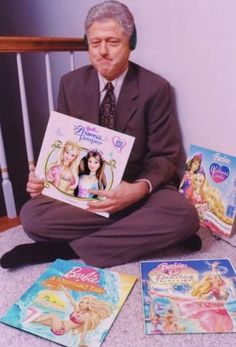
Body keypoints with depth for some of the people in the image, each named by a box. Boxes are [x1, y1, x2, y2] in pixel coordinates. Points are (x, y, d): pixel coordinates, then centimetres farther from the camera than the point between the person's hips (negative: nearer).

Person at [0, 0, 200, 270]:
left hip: (138, 189, 0)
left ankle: (67, 248, -20)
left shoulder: (155, 88, -6)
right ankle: (137, 232, -14)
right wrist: (43, 176, -14)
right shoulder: (70, 84, 3)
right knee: (31, 216, -24)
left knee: (184, 215, -31)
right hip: (81, 190, 1)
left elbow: (165, 155, -6)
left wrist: (141, 188, -28)